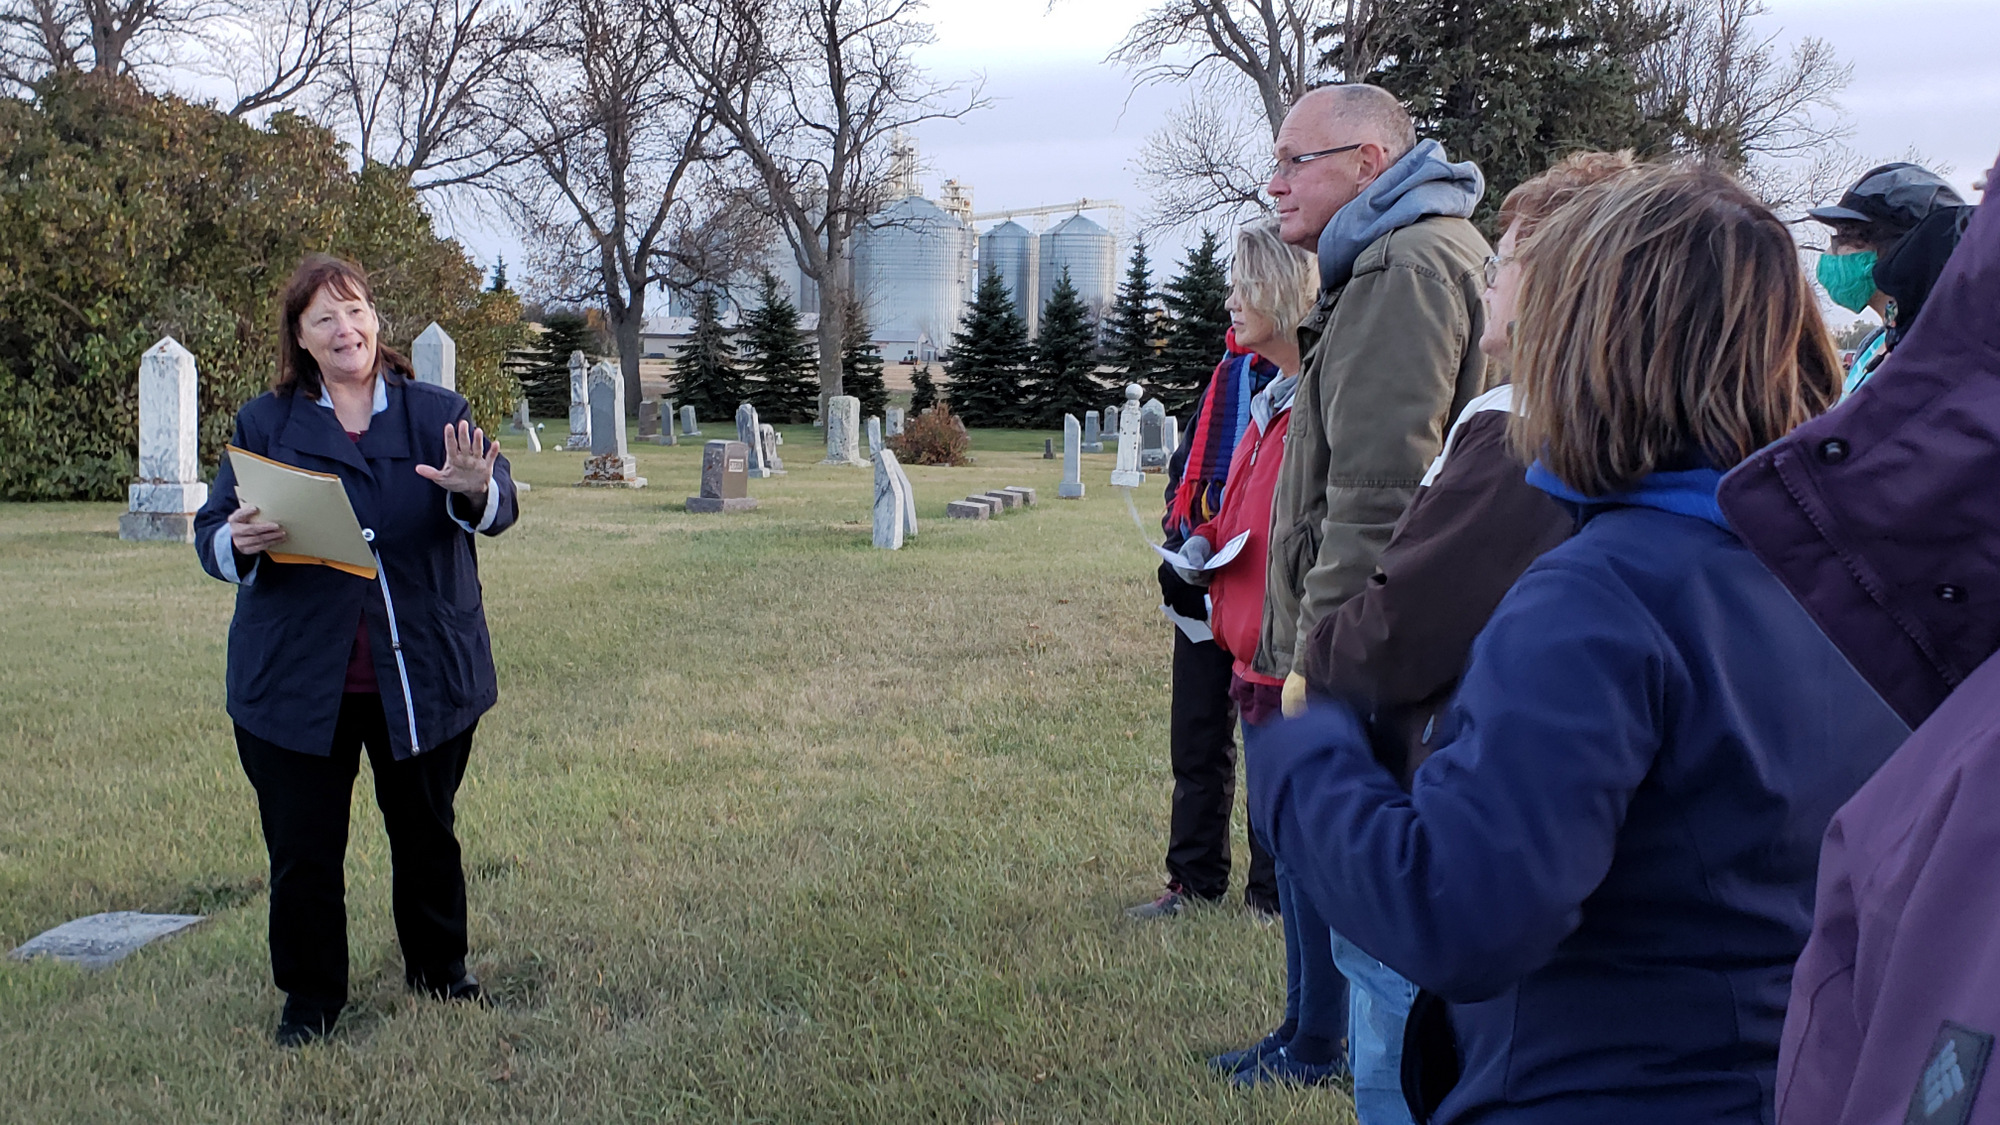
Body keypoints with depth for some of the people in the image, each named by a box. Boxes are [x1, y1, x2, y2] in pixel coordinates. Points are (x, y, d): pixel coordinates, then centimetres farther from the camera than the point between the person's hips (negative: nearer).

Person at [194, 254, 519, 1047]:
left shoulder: (437, 413, 3)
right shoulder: (265, 423, 5)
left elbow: (498, 505, -11)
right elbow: (211, 533, 2)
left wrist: (474, 489, -36)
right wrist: (239, 541, -23)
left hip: (421, 676, 0)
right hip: (296, 679, 0)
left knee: (426, 835, 15)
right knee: (302, 851, 6)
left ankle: (440, 973, 35)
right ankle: (309, 1002, 25)